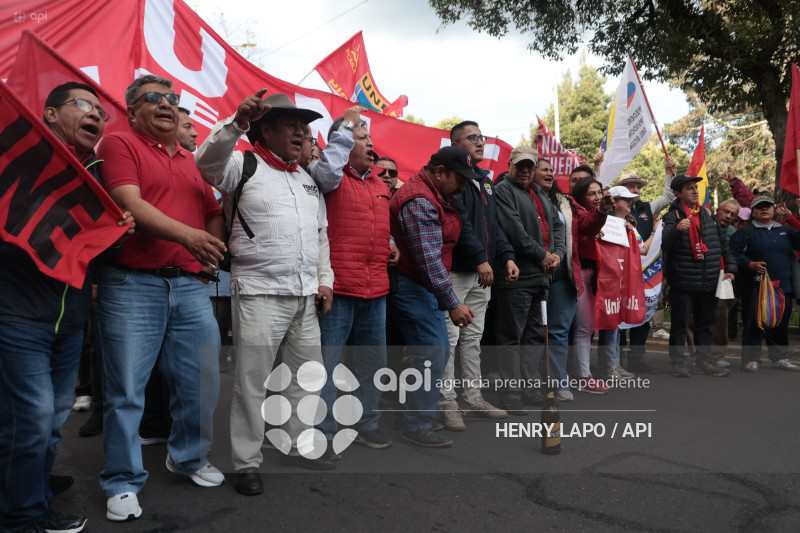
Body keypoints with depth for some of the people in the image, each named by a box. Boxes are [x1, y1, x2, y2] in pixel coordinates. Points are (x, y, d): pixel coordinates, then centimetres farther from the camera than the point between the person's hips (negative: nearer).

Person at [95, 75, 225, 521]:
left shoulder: (193, 160, 19)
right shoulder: (119, 144, 2)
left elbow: (215, 214, 21)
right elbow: (130, 204, -13)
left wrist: (211, 254, 3)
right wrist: (187, 235, -25)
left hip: (190, 285, 5)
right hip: (132, 284, -5)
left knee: (203, 380, 8)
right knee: (127, 389, 2)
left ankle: (189, 457, 31)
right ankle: (124, 483, 18)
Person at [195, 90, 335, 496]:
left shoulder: (308, 180, 20)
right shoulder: (244, 166, -1)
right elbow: (207, 160, -22)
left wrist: (324, 280, 15)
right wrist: (237, 122, -34)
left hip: (306, 296, 7)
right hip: (259, 294, -7)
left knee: (306, 375, 14)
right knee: (252, 382, 0)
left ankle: (298, 446, 31)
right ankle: (246, 463, 14)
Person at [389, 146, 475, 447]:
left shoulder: (435, 196, 15)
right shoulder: (419, 201, -19)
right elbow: (428, 259, -25)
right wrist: (453, 304, -23)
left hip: (426, 287, 11)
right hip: (412, 286, -11)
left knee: (439, 350, 14)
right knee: (430, 353, -10)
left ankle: (417, 413, 24)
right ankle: (417, 426, 1)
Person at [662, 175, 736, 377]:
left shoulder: (708, 216, 12)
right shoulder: (672, 217, -6)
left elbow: (723, 244, 18)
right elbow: (665, 245, -21)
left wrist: (730, 268, 8)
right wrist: (676, 229, -39)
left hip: (709, 283, 6)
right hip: (682, 283, -6)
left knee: (705, 324, 14)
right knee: (680, 324, 2)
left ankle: (703, 361, 25)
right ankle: (678, 362, 12)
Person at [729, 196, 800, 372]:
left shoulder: (785, 230, 16)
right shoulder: (745, 231, 1)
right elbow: (734, 253, -4)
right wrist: (750, 264, -18)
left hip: (783, 287, 5)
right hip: (755, 287, -5)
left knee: (781, 323, 12)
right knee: (754, 324, -3)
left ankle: (780, 358, 24)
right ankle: (751, 359, 6)